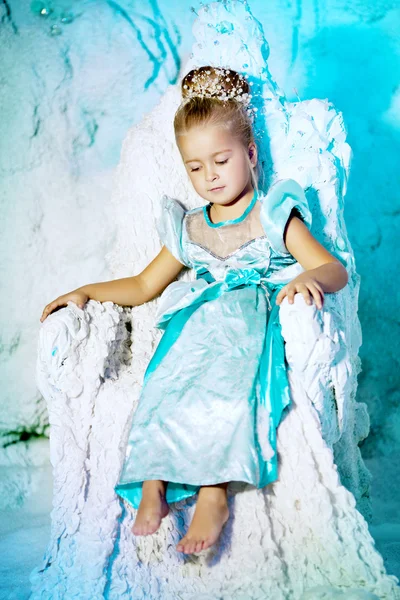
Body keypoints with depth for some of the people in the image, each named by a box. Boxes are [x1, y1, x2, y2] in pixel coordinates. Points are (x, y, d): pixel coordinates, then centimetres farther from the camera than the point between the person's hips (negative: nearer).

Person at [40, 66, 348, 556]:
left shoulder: (274, 215, 5)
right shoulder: (188, 230, 19)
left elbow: (333, 268, -5)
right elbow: (145, 285, 26)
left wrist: (308, 278, -31)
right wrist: (86, 292, 12)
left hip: (255, 320, -4)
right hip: (198, 321, 4)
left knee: (224, 383, -38)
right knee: (166, 383, -31)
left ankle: (213, 493, -40)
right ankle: (153, 484, -35)